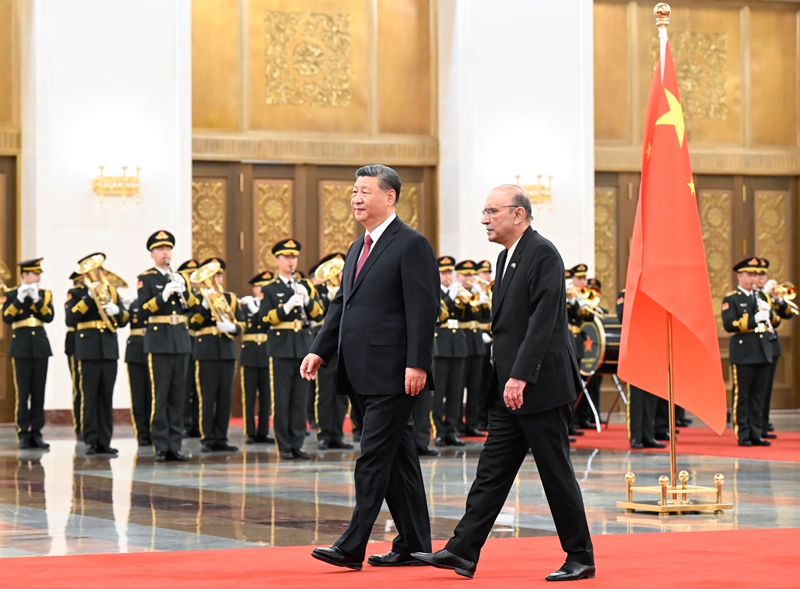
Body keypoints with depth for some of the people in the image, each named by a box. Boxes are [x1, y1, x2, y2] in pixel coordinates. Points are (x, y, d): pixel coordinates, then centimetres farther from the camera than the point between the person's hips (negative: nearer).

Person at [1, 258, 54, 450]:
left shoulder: (45, 294, 9)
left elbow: (49, 317, -5)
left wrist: (36, 299, -15)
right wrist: (19, 300, -19)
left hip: (40, 346, 3)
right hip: (21, 347, -3)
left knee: (39, 392, 2)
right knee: (22, 393, -4)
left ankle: (36, 433, 6)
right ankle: (23, 434, 0)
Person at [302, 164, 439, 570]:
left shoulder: (411, 245, -8)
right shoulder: (358, 249, 18)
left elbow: (424, 309, -14)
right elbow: (341, 305, 21)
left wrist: (417, 365, -20)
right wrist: (320, 352, 10)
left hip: (392, 373, -9)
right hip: (362, 375, 9)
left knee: (374, 457, -9)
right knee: (397, 458, 12)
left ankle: (352, 546, -10)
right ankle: (413, 544, 17)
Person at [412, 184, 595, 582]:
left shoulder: (543, 255, -13)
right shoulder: (506, 258, 16)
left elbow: (543, 321, -21)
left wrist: (520, 377, -25)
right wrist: (506, 379, 17)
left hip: (542, 386, -9)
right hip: (510, 388, 9)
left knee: (556, 473, -2)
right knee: (492, 471, 6)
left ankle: (580, 557, 7)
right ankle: (463, 552, 5)